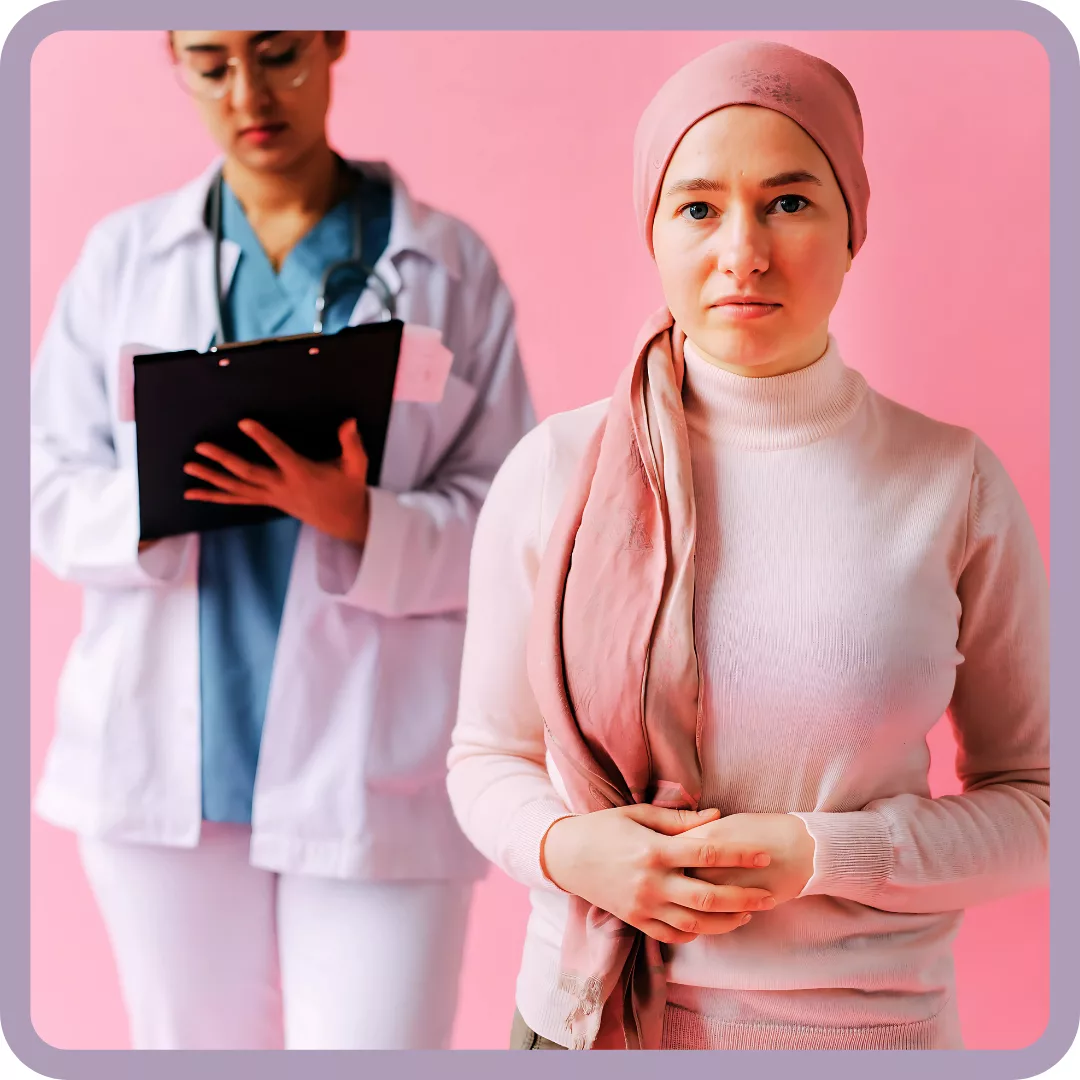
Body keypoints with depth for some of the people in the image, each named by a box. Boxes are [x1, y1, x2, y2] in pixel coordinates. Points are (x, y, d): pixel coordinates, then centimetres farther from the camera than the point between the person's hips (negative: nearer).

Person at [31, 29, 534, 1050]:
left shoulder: (449, 265, 3)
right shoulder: (123, 255, 9)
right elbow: (49, 491, 5)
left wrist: (357, 519, -20)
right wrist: (152, 500, -16)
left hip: (372, 772, -2)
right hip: (163, 767, 3)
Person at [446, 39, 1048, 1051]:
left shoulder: (954, 485, -9)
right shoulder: (552, 472, -6)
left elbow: (1038, 803, -2)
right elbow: (486, 757, 4)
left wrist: (818, 855, -16)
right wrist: (565, 846, -16)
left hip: (861, 1015, -1)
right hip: (585, 1009, 1)